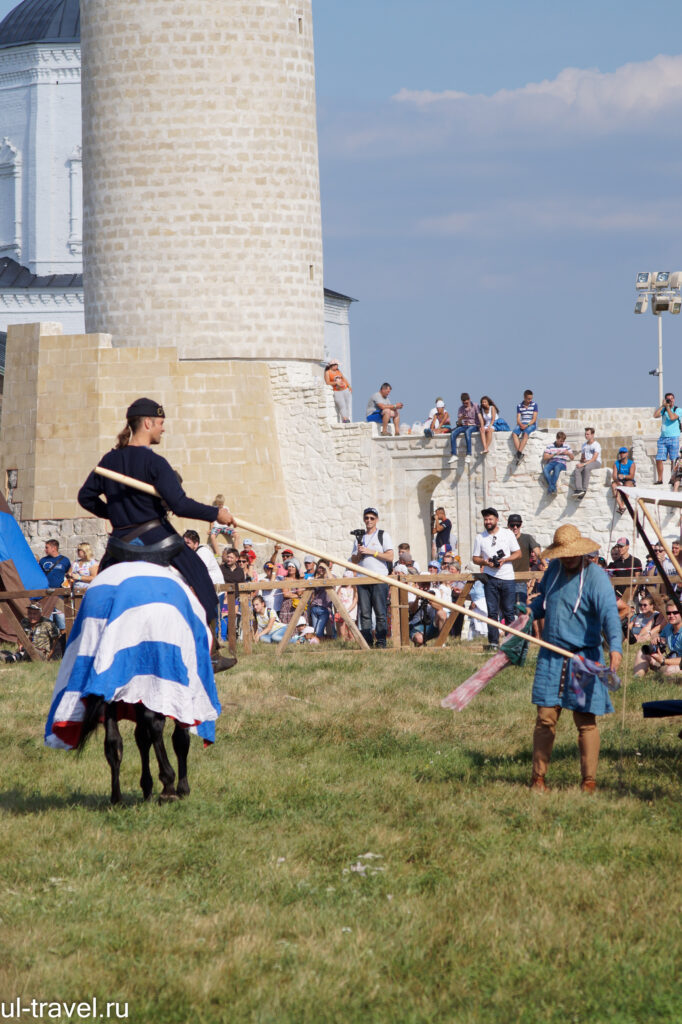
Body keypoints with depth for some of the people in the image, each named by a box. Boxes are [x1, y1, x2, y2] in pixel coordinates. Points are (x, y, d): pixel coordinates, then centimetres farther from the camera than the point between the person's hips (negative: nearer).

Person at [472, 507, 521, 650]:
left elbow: (518, 554, 6)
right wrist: (485, 562, -10)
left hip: (507, 578, -1)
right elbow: (475, 558, 11)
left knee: (509, 611, 0)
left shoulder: (508, 534, 6)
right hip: (490, 578, 1)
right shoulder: (480, 537, 9)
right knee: (492, 612, -3)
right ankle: (493, 642, 0)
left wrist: (504, 560, -10)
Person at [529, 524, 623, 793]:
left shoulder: (595, 577, -13)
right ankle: (538, 777, 10)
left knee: (585, 720, 0)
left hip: (584, 657, -5)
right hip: (550, 657, 5)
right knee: (545, 717, 2)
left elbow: (610, 613, -27)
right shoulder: (553, 569, 8)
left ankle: (589, 781, 9)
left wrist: (615, 647, -41)